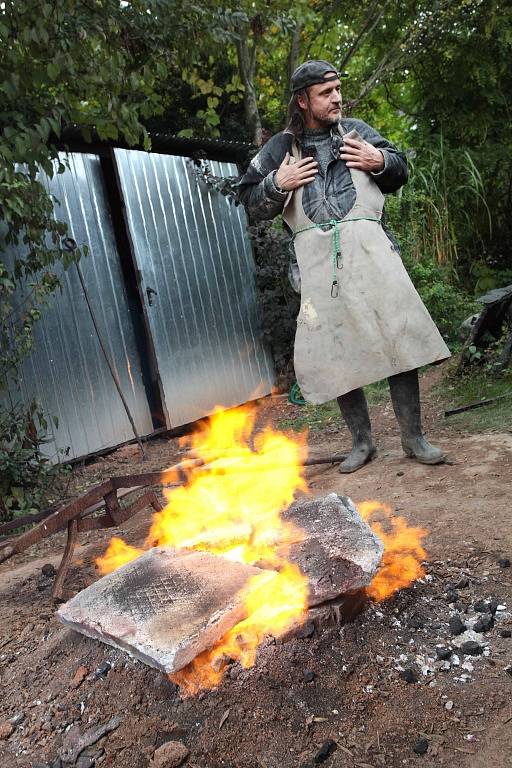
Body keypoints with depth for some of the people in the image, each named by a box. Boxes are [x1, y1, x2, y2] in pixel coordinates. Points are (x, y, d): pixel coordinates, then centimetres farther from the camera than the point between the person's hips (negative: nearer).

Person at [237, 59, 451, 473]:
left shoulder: (357, 130, 18)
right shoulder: (279, 148, 13)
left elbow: (401, 170, 22)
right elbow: (252, 204, 11)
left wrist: (380, 161, 1)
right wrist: (278, 184, -7)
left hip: (369, 247, 1)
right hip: (318, 259, 0)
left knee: (398, 334, -5)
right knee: (336, 349, 1)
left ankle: (414, 436, 7)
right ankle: (362, 440, 16)